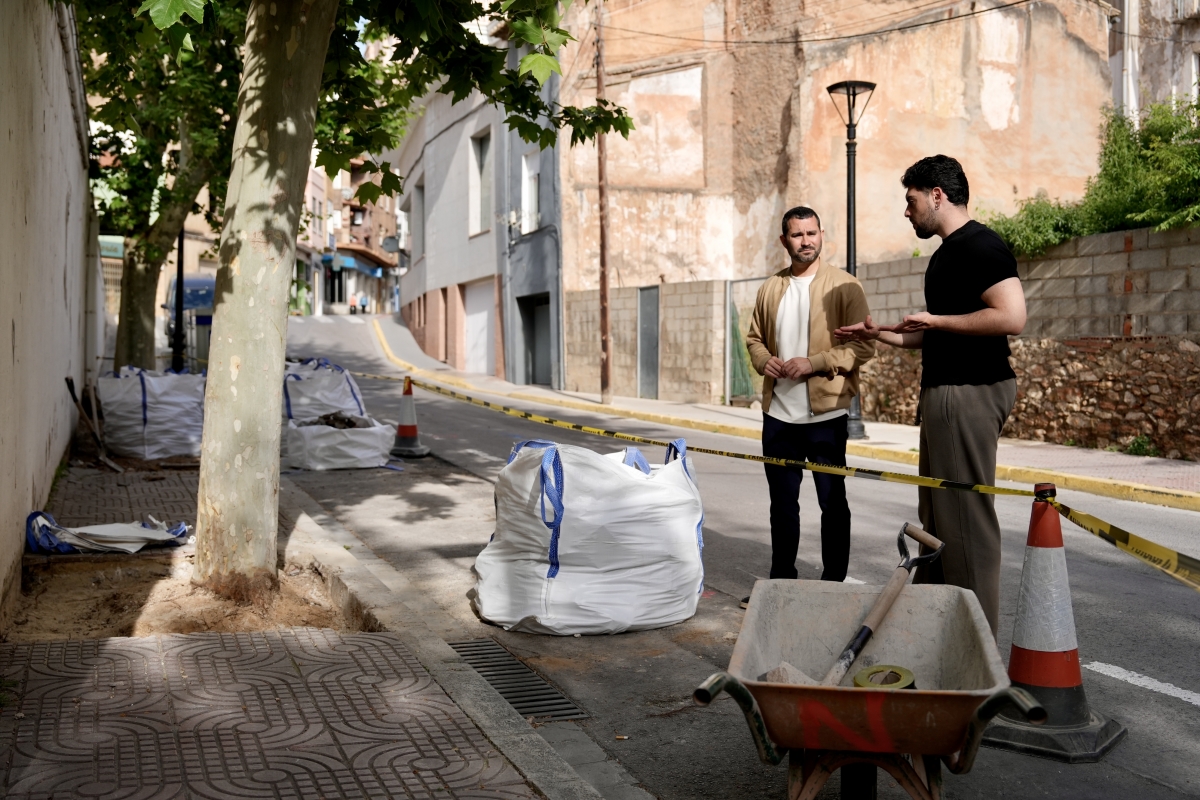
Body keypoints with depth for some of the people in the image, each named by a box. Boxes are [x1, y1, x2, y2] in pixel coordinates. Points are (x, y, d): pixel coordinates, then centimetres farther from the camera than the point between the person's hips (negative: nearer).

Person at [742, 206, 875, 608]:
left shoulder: (844, 286, -4)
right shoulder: (770, 289, 11)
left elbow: (864, 345, -9)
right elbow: (754, 338, 19)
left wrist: (814, 363, -18)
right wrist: (764, 361, -3)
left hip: (826, 414, -4)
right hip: (778, 413, 5)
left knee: (832, 502, 5)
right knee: (782, 503, 13)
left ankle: (834, 585, 16)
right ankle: (781, 581, 25)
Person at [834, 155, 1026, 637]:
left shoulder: (980, 245, -12)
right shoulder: (948, 252, 19)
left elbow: (1011, 317, -24)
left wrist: (934, 319, -16)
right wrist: (880, 334, 21)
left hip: (970, 393, -11)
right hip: (944, 393, 11)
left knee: (966, 516, -5)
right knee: (936, 514, 16)